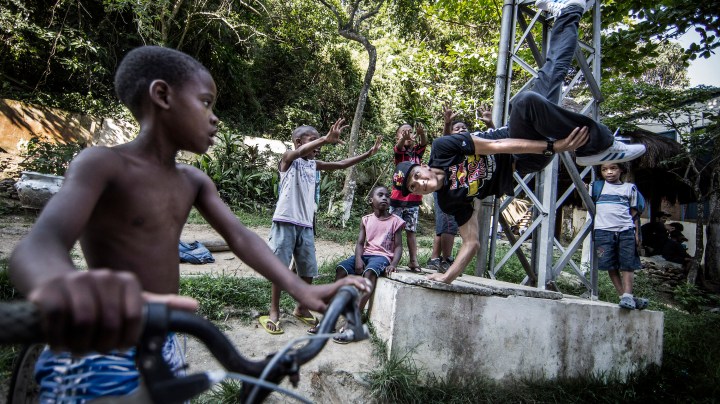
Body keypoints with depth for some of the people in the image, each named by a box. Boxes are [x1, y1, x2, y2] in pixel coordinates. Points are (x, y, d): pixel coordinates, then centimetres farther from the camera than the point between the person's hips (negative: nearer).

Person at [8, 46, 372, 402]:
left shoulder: (194, 181, 5)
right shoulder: (102, 164, -16)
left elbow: (239, 237, -5)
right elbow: (38, 244, -32)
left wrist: (301, 289, -21)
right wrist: (66, 289, -57)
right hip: (98, 359, -6)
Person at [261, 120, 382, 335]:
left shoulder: (314, 164, 14)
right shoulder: (288, 159, -4)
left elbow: (341, 164, 16)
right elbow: (300, 151, -26)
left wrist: (368, 153, 10)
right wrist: (326, 139, -42)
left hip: (306, 225, 6)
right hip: (285, 222, -6)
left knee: (308, 270, 10)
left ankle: (301, 308, 29)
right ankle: (274, 312, 13)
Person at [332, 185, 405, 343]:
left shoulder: (395, 221, 4)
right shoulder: (366, 220, 12)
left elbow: (398, 246, 2)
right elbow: (360, 243, 7)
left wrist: (394, 264, -16)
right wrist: (358, 259, -14)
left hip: (382, 256, -4)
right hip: (365, 254, 4)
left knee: (369, 272, -36)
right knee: (341, 268, -22)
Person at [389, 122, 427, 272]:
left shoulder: (417, 151, 7)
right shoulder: (399, 151, -1)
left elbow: (424, 143, -12)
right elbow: (398, 147, -24)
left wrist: (421, 133, -36)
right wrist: (403, 138, -47)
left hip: (414, 198, 3)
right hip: (398, 198, -3)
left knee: (411, 231, 10)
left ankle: (413, 260, 14)